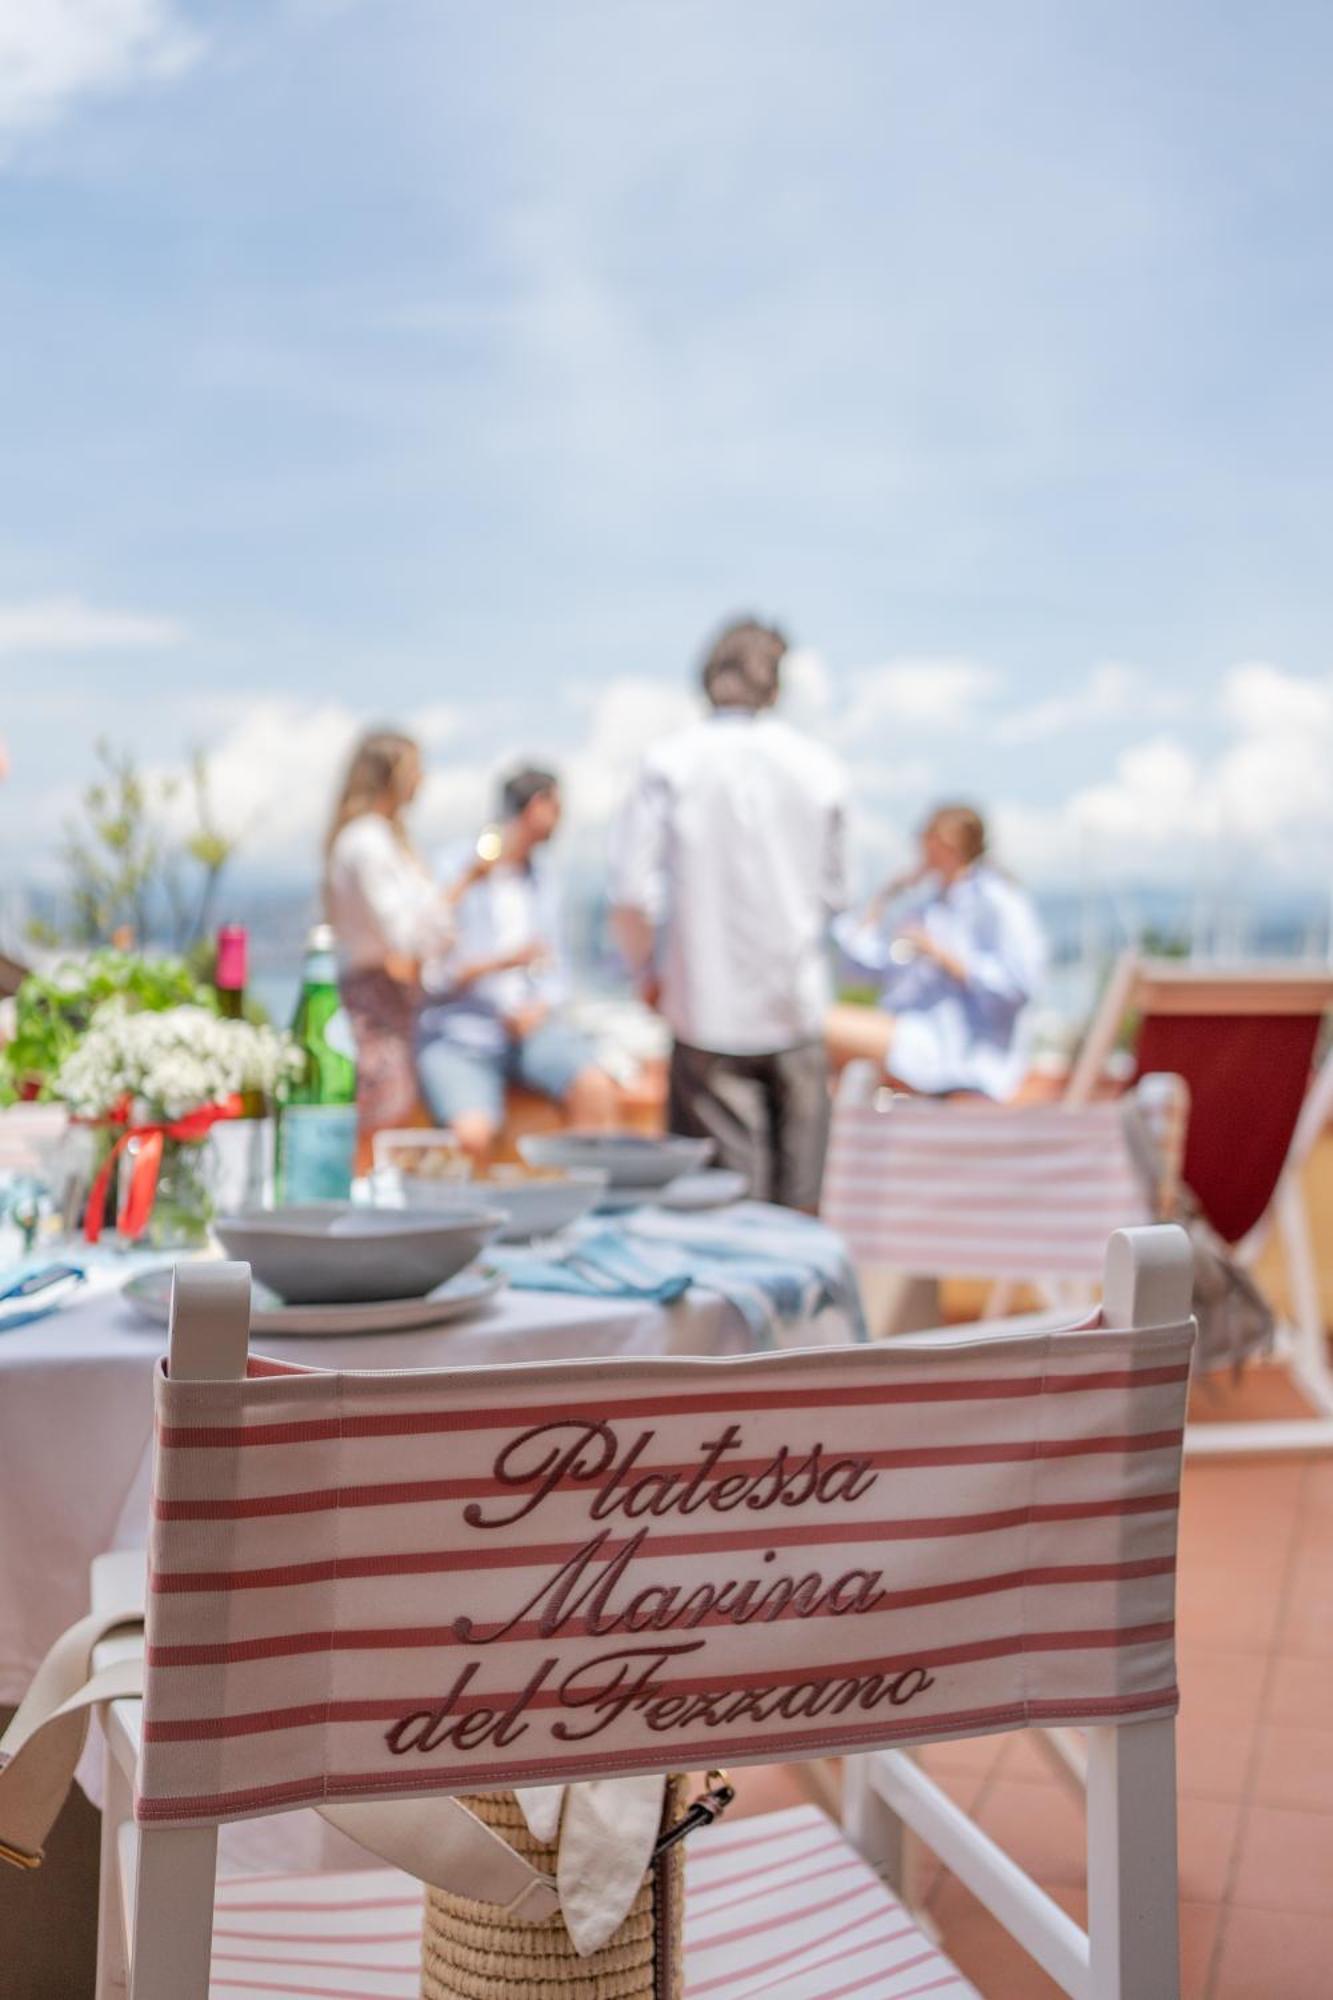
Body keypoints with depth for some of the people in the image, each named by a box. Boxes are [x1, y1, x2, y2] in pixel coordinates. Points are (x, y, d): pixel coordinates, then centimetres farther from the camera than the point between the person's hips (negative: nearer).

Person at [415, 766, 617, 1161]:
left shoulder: (541, 879, 15)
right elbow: (430, 978, -8)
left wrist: (540, 1007, -5)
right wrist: (503, 961, -17)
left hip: (529, 1026, 4)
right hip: (459, 1039, -4)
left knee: (596, 1087, -26)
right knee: (474, 1135, -32)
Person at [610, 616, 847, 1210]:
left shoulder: (671, 764, -6)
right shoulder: (816, 766, 1)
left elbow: (630, 892, -12)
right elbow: (831, 892, 8)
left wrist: (647, 971, 4)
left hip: (708, 1009, -2)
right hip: (796, 1006, 2)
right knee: (797, 1199, 11)